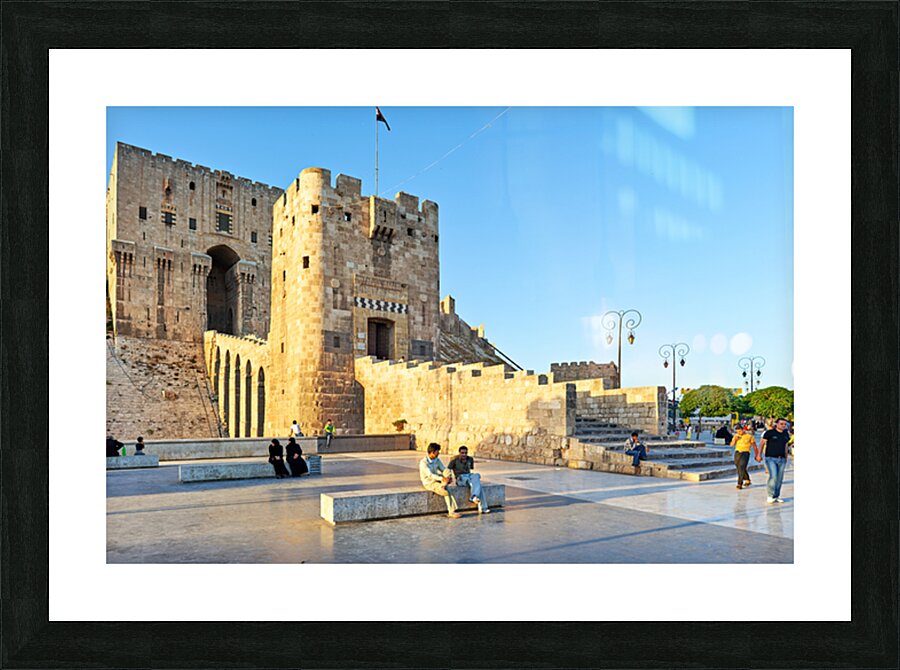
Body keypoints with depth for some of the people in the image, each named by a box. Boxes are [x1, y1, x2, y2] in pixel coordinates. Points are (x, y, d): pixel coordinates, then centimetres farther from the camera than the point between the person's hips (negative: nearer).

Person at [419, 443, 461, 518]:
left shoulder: (437, 460, 4)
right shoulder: (423, 462, -20)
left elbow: (444, 470, 4)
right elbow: (430, 475, -29)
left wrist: (448, 477, -19)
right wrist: (442, 479, -40)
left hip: (437, 480, 7)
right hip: (429, 483, -7)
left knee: (447, 471, -20)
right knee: (447, 492, -25)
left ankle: (442, 486, -35)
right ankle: (451, 512, -16)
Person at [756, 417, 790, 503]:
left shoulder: (786, 434, 11)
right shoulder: (770, 432, -5)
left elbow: (785, 446, 21)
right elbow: (762, 443, -2)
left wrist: (786, 458, 21)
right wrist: (759, 455, -6)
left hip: (781, 460, 5)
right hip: (771, 458, -5)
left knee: (779, 479, 5)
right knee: (773, 476, -16)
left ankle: (776, 497, 15)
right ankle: (770, 496, -5)